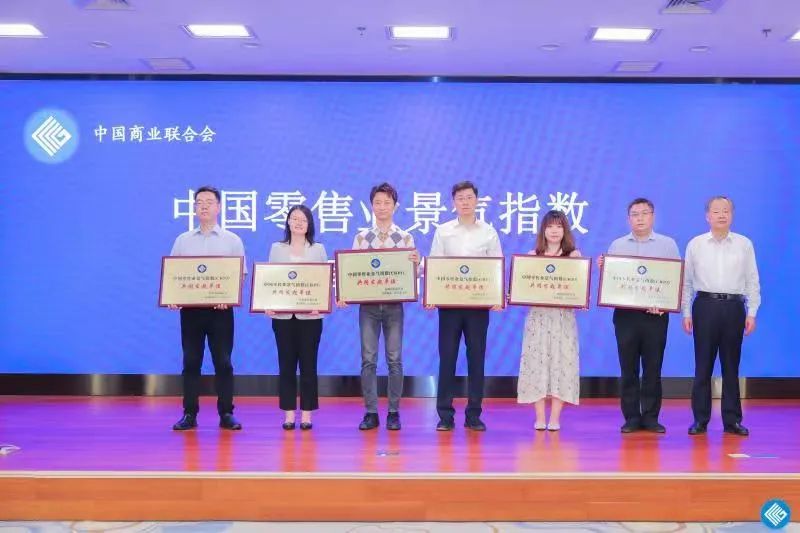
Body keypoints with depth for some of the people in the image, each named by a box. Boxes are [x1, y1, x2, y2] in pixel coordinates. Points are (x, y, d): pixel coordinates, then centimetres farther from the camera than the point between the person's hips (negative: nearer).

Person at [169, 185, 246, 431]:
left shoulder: (232, 241, 7)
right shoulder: (183, 240, 12)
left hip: (221, 309, -1)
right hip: (190, 308, 2)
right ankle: (189, 414, 9)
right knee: (191, 362, 3)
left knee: (223, 362, 0)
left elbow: (240, 275, 1)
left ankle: (226, 414, 7)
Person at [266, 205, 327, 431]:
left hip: (310, 315, -1)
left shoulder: (318, 249, 8)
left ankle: (306, 414, 10)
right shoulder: (277, 248, 10)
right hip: (283, 315, 1)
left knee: (308, 364, 2)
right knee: (286, 364, 3)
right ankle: (288, 413, 11)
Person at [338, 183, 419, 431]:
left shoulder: (406, 238, 4)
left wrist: (415, 263, -18)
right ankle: (371, 413, 9)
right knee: (368, 359, 1)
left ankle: (394, 412, 12)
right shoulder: (361, 237, 6)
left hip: (394, 305, 0)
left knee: (394, 359, 3)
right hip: (368, 305, 1)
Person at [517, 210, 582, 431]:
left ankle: (555, 418, 5)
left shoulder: (574, 255, 6)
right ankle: (539, 417, 5)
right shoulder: (532, 256, 9)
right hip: (538, 316, 1)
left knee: (560, 363, -2)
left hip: (563, 317, -1)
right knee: (537, 363, -2)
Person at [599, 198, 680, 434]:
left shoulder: (667, 244, 6)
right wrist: (602, 268, -11)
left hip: (655, 315, -1)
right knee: (628, 368, 3)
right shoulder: (617, 245, 10)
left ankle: (651, 417, 11)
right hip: (625, 313, 1)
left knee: (653, 368, 3)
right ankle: (631, 417, 10)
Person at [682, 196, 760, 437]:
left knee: (731, 366, 6)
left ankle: (732, 420, 13)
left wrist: (751, 313, 1)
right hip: (705, 306, 0)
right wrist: (686, 313, 2)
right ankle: (700, 419, 10)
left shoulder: (744, 244, 6)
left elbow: (752, 281, 7)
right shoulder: (695, 245, 5)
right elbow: (687, 281, 6)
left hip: (734, 307, 1)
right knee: (703, 365, 3)